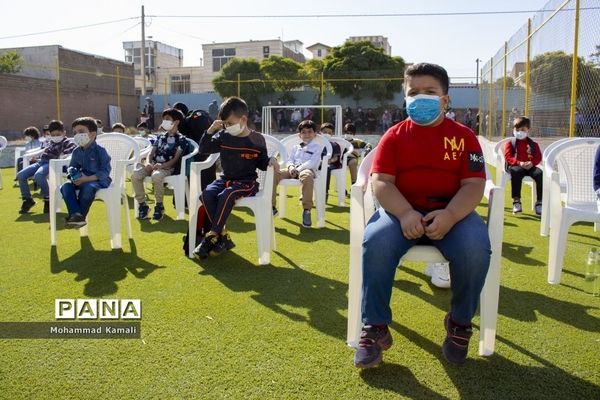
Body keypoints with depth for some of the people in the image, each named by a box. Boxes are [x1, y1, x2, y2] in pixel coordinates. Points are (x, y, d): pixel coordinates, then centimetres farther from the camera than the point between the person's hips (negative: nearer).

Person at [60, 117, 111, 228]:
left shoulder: (100, 150, -10)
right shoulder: (76, 151, 10)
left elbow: (105, 171, -16)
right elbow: (72, 167, 19)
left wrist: (87, 178, -24)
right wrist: (73, 174, -8)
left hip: (98, 180, -6)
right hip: (81, 179, 6)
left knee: (88, 187, -38)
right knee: (65, 187, -21)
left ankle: (80, 216, -23)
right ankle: (75, 214, -30)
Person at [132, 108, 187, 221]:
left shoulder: (181, 139, 3)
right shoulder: (160, 137, 22)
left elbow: (175, 159, -6)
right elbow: (151, 153, 15)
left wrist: (161, 166, -20)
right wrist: (148, 163, -8)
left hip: (167, 168, -5)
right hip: (153, 165, 5)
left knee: (156, 176, -40)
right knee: (135, 174, -26)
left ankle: (159, 205, -16)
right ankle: (142, 204, -11)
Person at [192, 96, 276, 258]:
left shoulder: (257, 140, -3)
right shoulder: (223, 136, 6)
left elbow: (262, 164, 5)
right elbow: (204, 149, 7)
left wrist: (270, 161, -18)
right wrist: (210, 131, -6)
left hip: (247, 182, -4)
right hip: (226, 179, 5)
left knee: (226, 195, -34)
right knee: (206, 195, -25)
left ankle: (212, 236, -23)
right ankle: (223, 237, -21)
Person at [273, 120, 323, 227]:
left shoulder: (317, 147, 13)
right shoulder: (295, 148, 28)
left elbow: (312, 162, -3)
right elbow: (289, 160, 16)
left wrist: (298, 169, -15)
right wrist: (291, 167, -9)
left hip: (307, 170, -5)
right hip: (293, 170, 5)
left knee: (307, 176, -44)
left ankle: (307, 211, -36)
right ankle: (271, 207, -17)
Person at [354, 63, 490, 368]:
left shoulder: (463, 136, 6)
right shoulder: (395, 136, 7)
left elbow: (474, 185, -3)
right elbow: (381, 182, -4)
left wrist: (449, 216, -23)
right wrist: (405, 214, -23)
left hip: (452, 213, 0)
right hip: (402, 212, 0)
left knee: (475, 248, -30)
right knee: (376, 242, -31)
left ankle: (460, 323, -1)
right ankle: (375, 328, -14)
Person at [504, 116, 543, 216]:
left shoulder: (533, 144, 17)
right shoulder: (510, 143, 11)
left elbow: (538, 157, 8)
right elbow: (508, 157, -2)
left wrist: (531, 163, -15)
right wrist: (519, 163, -19)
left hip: (530, 166, 3)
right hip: (515, 166, -2)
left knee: (540, 174, -28)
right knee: (516, 172, -38)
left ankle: (539, 202, -20)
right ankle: (516, 201, -33)